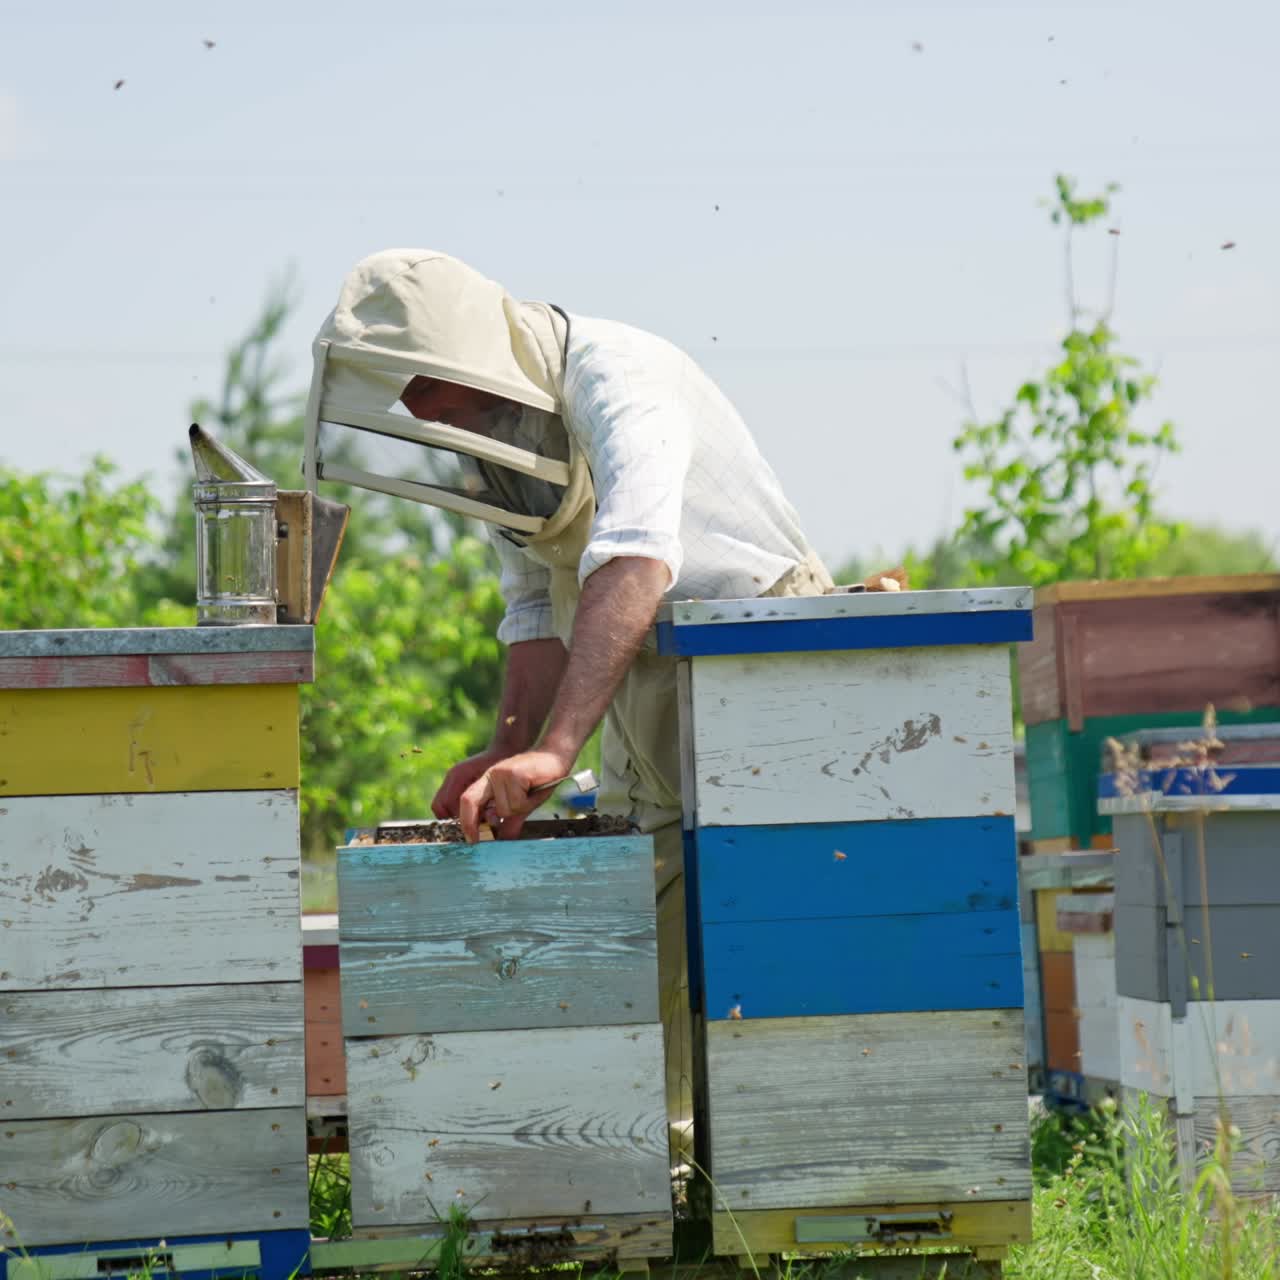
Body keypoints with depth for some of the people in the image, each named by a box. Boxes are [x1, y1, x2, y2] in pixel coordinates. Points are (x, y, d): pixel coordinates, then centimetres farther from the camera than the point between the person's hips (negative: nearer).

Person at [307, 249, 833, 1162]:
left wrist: (554, 751, -47)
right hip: (641, 690, 8)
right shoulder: (500, 428, 4)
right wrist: (509, 751, -10)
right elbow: (539, 611, 7)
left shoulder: (616, 378, -24)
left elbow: (631, 568, -39)